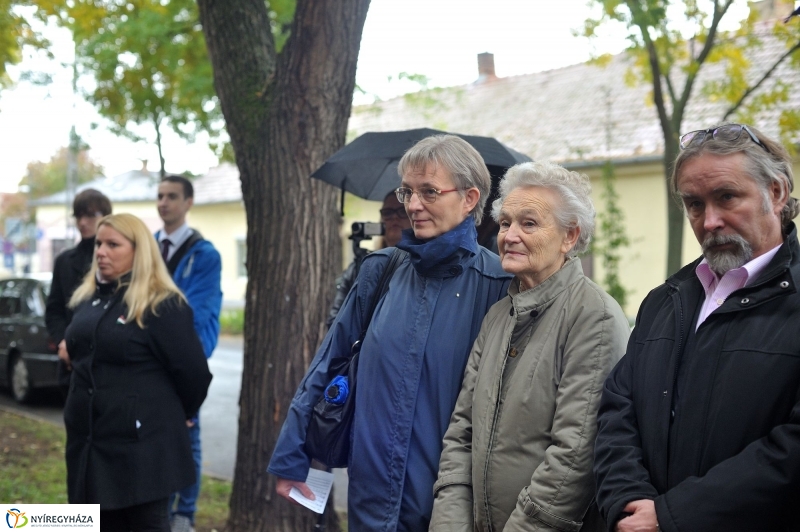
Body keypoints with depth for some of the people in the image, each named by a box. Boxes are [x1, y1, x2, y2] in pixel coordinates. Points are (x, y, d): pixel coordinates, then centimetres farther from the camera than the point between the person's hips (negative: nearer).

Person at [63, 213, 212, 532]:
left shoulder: (162, 305, -13)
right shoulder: (88, 297, 11)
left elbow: (193, 372, -11)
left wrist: (174, 415, 3)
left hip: (142, 443, -7)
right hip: (89, 438, 7)